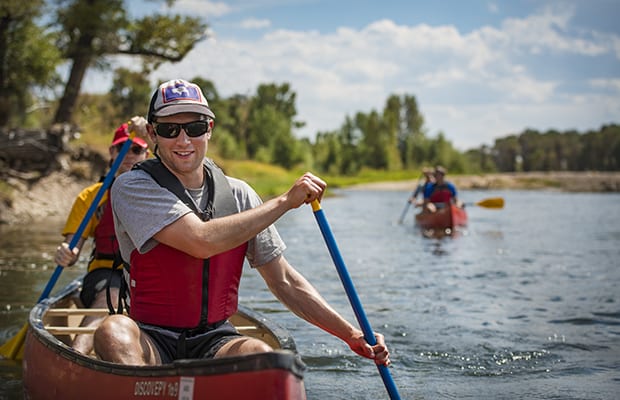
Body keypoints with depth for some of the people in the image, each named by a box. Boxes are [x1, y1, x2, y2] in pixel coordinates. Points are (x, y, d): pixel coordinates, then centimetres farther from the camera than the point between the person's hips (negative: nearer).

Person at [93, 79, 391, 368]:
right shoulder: (132, 187, -7)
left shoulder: (238, 195, 6)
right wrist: (285, 201, -17)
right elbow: (202, 241, -24)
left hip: (215, 341, 3)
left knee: (259, 353, -31)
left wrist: (351, 335, 0)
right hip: (152, 341, -2)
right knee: (114, 330, -35)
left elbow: (285, 283, 8)